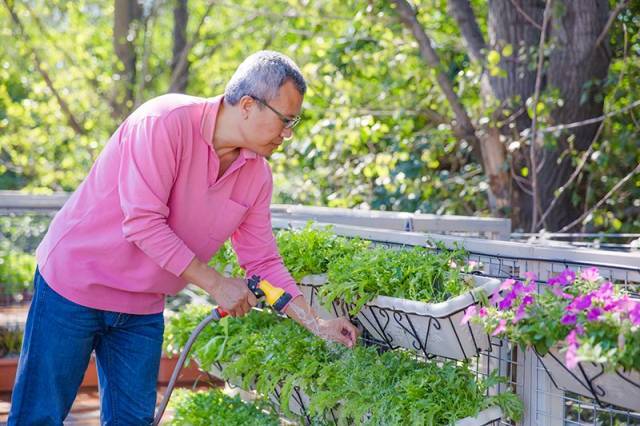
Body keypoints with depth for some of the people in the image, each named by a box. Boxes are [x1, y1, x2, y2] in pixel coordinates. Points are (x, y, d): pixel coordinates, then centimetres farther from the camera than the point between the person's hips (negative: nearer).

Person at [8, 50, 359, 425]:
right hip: (75, 283, -6)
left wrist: (318, 325, -2)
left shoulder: (257, 173, -2)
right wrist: (217, 284, -22)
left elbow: (263, 263, 6)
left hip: (143, 309, 7)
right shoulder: (164, 123, -23)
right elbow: (143, 223, -27)